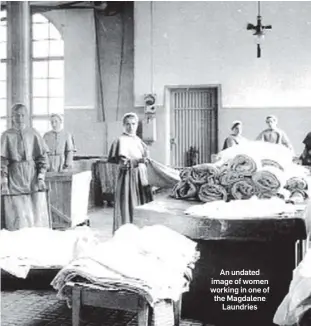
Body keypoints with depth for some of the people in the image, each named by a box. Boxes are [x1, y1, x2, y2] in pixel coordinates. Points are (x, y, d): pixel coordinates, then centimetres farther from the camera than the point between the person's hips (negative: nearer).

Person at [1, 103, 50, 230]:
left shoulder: (33, 134, 4)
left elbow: (42, 156, 5)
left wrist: (41, 177, -5)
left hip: (33, 176, 1)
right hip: (14, 178, -1)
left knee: (37, 214, 2)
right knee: (17, 217, -1)